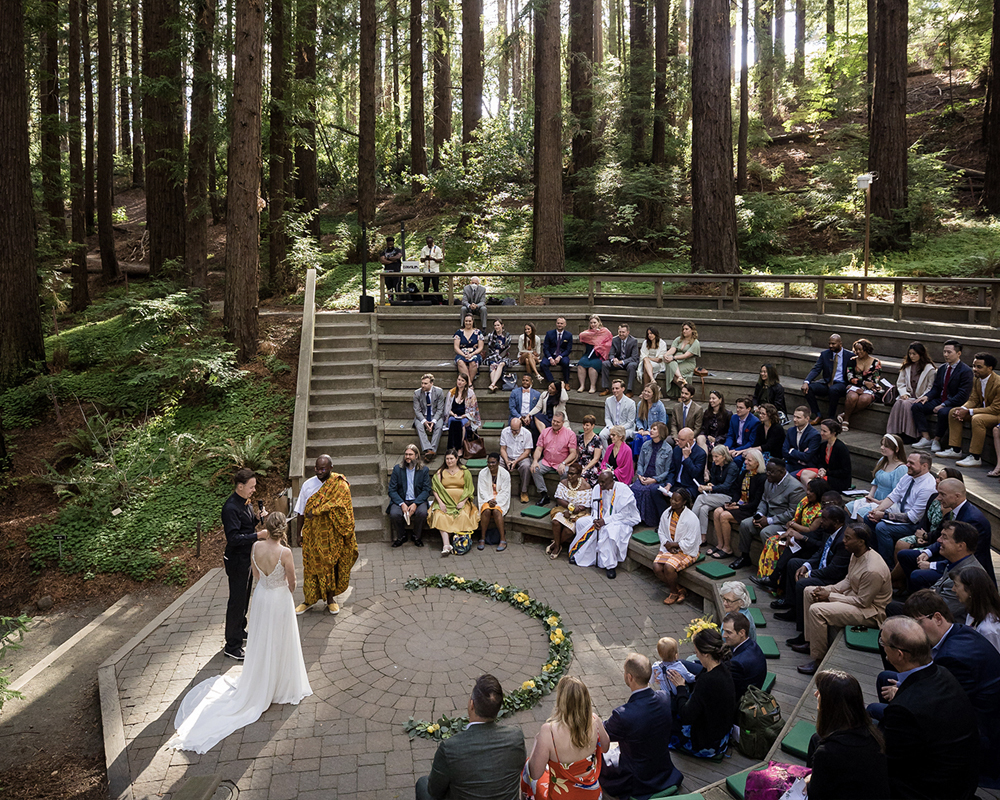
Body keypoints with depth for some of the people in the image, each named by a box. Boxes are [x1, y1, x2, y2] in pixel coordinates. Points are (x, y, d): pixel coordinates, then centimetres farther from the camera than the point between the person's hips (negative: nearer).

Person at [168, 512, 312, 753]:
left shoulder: (255, 546, -12)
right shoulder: (285, 553, -26)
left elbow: (256, 575, 5)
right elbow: (292, 582, -11)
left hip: (261, 596, 5)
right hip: (280, 599, -5)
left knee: (261, 643, 21)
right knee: (280, 644, 14)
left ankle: (260, 686, 38)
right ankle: (283, 686, 31)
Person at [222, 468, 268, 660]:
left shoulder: (246, 502, 5)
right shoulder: (231, 507, -24)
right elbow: (233, 538, -28)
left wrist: (256, 518, -2)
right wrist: (258, 535, -31)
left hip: (247, 558, 9)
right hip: (237, 561, -9)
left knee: (244, 597, 22)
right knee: (237, 601, -1)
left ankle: (240, 631, 41)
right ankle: (232, 646, 10)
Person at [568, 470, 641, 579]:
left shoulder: (623, 490, -19)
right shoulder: (597, 489, -1)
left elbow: (624, 514, -20)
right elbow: (594, 508, 8)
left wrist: (605, 521, -25)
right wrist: (596, 520, -14)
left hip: (623, 520, -7)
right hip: (602, 518, 7)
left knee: (610, 530, -38)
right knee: (581, 522, -10)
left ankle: (610, 565, -28)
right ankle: (582, 556, -6)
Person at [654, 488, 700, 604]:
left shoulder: (691, 518, -19)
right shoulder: (667, 513, -1)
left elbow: (689, 543, -17)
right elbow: (661, 532, 10)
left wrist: (673, 544, -14)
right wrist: (666, 544, -8)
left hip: (686, 551, -6)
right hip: (669, 548, 6)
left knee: (669, 567, -29)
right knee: (656, 567, -19)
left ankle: (673, 592, 1)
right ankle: (679, 590, -1)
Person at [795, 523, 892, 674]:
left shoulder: (873, 570, -32)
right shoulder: (856, 554, -2)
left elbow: (863, 601, -26)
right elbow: (848, 581, 12)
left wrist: (830, 596, -19)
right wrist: (828, 589, -4)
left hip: (871, 612, -10)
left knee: (817, 610, -25)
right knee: (809, 592, 10)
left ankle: (819, 660, -11)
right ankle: (811, 643, 17)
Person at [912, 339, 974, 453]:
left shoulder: (966, 371, -12)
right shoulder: (942, 368, 11)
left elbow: (963, 395, -18)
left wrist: (943, 405, -23)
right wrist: (927, 396, -7)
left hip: (955, 404, -7)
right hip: (939, 400, 7)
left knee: (943, 412, -38)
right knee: (916, 406, -11)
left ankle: (937, 440, -15)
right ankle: (926, 438, -11)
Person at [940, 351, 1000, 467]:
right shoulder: (977, 380, 2)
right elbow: (973, 399, 7)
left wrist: (969, 412, -27)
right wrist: (962, 409, -17)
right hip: (983, 410, 9)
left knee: (977, 419, -37)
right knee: (953, 412, 0)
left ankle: (975, 457, -29)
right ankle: (955, 450, 1)